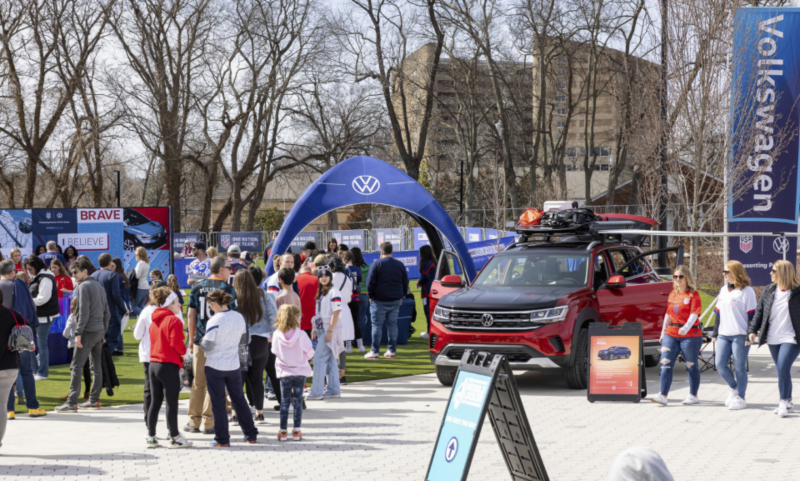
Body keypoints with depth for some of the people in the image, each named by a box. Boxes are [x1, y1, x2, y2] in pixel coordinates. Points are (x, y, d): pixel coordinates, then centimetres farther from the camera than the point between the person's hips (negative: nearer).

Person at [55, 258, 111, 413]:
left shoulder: (84, 286, -9)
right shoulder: (100, 286, 17)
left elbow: (84, 312, -17)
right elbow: (107, 312, 18)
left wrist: (78, 333, -16)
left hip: (88, 330, -9)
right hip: (100, 331, 9)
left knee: (76, 367, -8)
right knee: (96, 366, 11)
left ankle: (72, 403, -11)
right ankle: (94, 400, 13)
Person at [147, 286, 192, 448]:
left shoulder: (154, 321, 14)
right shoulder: (174, 321, -12)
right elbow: (176, 343, -19)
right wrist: (183, 352, 1)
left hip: (153, 365, 8)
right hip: (169, 366, -8)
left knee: (155, 402, 12)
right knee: (172, 403, -1)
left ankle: (151, 437, 14)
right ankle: (175, 438, 4)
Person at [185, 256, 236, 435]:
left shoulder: (197, 287, 7)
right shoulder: (228, 288, -4)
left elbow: (191, 314, 9)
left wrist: (191, 338, 18)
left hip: (200, 339, 3)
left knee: (198, 382, 9)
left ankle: (194, 422, 11)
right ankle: (209, 423, 1)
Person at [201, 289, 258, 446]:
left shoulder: (214, 321, -18)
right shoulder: (239, 317, 0)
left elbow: (207, 346, -15)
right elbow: (243, 340, 10)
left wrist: (201, 343, 6)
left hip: (215, 366, -5)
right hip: (234, 365, 5)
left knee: (218, 403, 4)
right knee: (239, 399, 16)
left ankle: (222, 440, 7)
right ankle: (251, 435, 21)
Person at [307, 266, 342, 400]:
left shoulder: (333, 291, -10)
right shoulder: (320, 292, 15)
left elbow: (336, 312, -15)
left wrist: (330, 331, -19)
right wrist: (315, 330, 14)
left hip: (330, 329, -8)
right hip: (321, 329, 8)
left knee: (319, 358, -10)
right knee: (330, 360, 9)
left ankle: (316, 391, -10)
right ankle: (333, 390, 13)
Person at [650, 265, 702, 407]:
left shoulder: (693, 294, -5)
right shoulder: (673, 293, 13)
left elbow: (694, 314, -17)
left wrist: (686, 327, -33)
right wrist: (663, 333, 20)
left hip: (690, 335, -5)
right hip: (671, 335, 6)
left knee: (691, 365, 5)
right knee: (666, 364, -5)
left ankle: (693, 396, 18)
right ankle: (663, 395, -9)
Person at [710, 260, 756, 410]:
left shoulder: (747, 291, -6)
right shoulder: (724, 290, 16)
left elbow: (752, 315, -9)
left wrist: (750, 335, -14)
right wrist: (715, 332, 18)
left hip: (740, 335, -7)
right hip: (724, 335, 7)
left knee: (739, 367, -1)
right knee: (720, 364, 0)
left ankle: (740, 398, 10)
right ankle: (734, 387, 23)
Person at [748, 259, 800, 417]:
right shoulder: (769, 290, 7)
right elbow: (759, 311, 10)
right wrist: (753, 330, 1)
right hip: (773, 339, 6)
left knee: (783, 369, -17)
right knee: (781, 371, 11)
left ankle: (784, 402, -6)